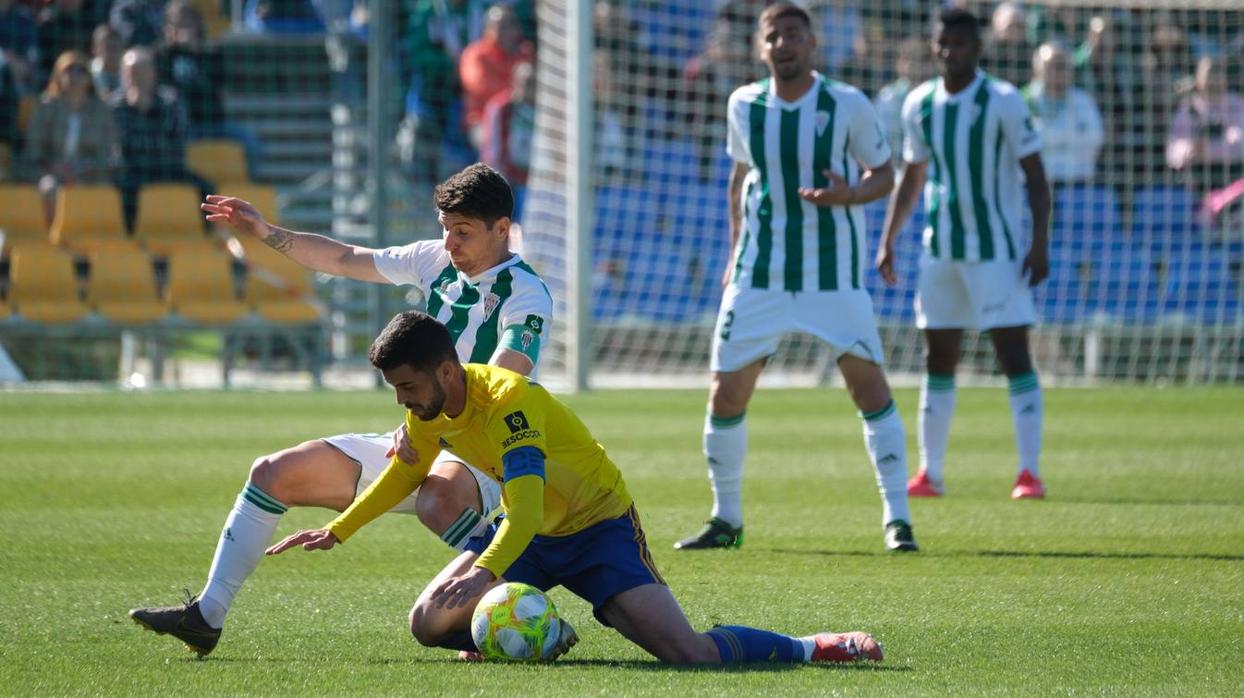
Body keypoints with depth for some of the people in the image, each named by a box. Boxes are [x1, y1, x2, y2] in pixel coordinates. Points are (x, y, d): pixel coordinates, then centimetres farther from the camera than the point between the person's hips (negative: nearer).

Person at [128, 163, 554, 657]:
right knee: (275, 473, 3)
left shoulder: (525, 295, -14)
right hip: (416, 447, 8)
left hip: (478, 456, -8)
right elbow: (345, 260, 22)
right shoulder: (436, 261, 9)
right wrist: (266, 234, 16)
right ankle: (207, 616, 4)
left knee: (440, 499, -44)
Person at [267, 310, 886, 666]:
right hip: (529, 535, 8)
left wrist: (485, 572, -60)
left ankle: (814, 649, -1)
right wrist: (337, 531, 17)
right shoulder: (430, 406, -6)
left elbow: (527, 506, -43)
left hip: (599, 524, -8)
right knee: (430, 622, -11)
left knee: (690, 654, -24)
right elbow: (406, 472, 16)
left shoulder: (507, 403, -30)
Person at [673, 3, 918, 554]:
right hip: (759, 276, 3)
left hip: (834, 276, -3)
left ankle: (896, 517, -2)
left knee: (868, 383, -10)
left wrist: (850, 194, -19)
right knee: (726, 394, 0)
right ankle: (726, 520, 15)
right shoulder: (744, 106, 1)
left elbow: (884, 173, 2)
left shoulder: (848, 106, -8)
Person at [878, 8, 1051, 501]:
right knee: (938, 358, 8)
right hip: (940, 250, 5)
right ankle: (929, 473, 14)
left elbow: (1035, 177, -6)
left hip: (997, 248, -5)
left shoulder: (1003, 102, -8)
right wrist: (888, 240, 14)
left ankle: (1029, 472, -8)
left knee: (1013, 353, -8)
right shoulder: (919, 105, 7)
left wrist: (1039, 242, -15)